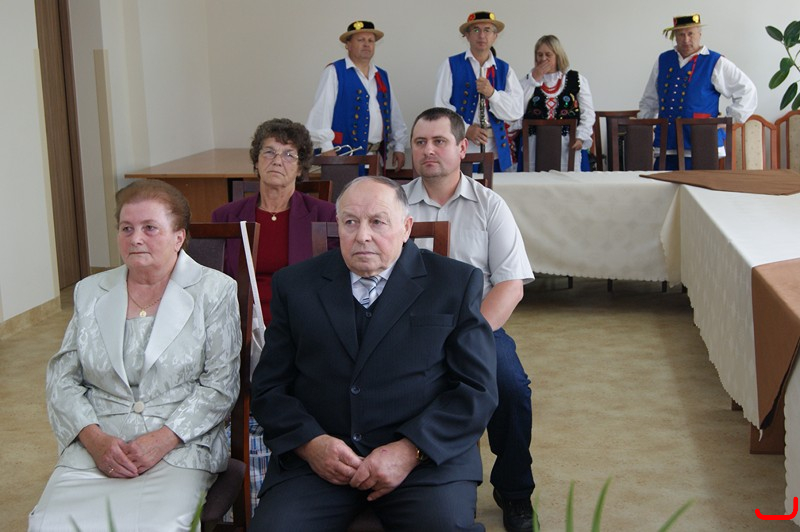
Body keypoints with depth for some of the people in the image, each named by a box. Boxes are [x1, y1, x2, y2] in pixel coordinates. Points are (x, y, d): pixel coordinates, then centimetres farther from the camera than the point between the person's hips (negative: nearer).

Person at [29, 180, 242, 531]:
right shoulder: (90, 292, 15)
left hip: (179, 448, -2)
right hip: (95, 448, 3)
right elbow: (62, 377, 12)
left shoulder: (214, 290, 4)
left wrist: (163, 440, -13)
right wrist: (94, 438, -6)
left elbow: (220, 383, -1)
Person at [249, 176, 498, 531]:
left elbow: (477, 389, 0)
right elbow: (269, 387, 9)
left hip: (427, 456, -1)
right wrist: (309, 442, -9)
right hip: (317, 460, 1)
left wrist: (411, 450, -12)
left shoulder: (455, 284, 5)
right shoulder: (296, 285, 10)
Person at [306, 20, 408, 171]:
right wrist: (326, 146, -16)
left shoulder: (382, 76, 19)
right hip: (346, 155, -5)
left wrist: (399, 147, 12)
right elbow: (321, 111, -8)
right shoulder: (334, 72, 0)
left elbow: (395, 115, 20)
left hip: (377, 155, 5)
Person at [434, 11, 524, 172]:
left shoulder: (504, 69, 10)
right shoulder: (451, 65, 4)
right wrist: (466, 129, -14)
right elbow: (441, 105, -2)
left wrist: (492, 94, -14)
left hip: (496, 152, 2)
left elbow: (517, 112, 2)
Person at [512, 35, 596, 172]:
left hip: (569, 145, 0)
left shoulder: (577, 80, 9)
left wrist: (581, 137, -8)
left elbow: (588, 113, 6)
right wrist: (534, 79, -5)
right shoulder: (527, 81, 12)